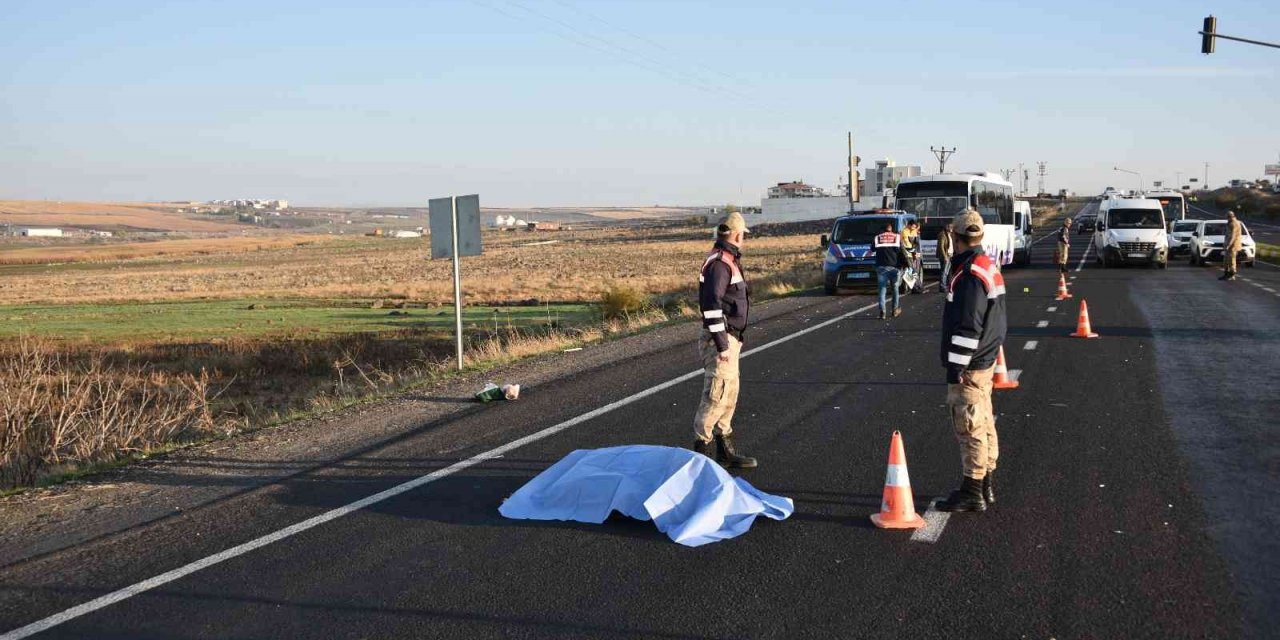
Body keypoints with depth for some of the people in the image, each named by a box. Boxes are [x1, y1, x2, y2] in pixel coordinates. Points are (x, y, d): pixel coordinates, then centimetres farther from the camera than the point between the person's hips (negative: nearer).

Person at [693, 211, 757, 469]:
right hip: (721, 340, -10)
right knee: (716, 396, -9)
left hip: (729, 339, 10)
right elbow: (711, 305, -24)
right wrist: (722, 345, -23)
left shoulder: (728, 261, 15)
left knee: (730, 395, 14)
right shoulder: (719, 263, -17)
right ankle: (701, 451, -4)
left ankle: (725, 450, 22)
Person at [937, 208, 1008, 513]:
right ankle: (986, 486, 25)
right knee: (984, 424, 16)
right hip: (985, 360, 10)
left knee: (970, 428, -4)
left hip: (970, 365, -10)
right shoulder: (990, 266, 11)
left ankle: (972, 492, 2)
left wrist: (956, 366, -19)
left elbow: (967, 327, -23)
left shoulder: (970, 274, -20)